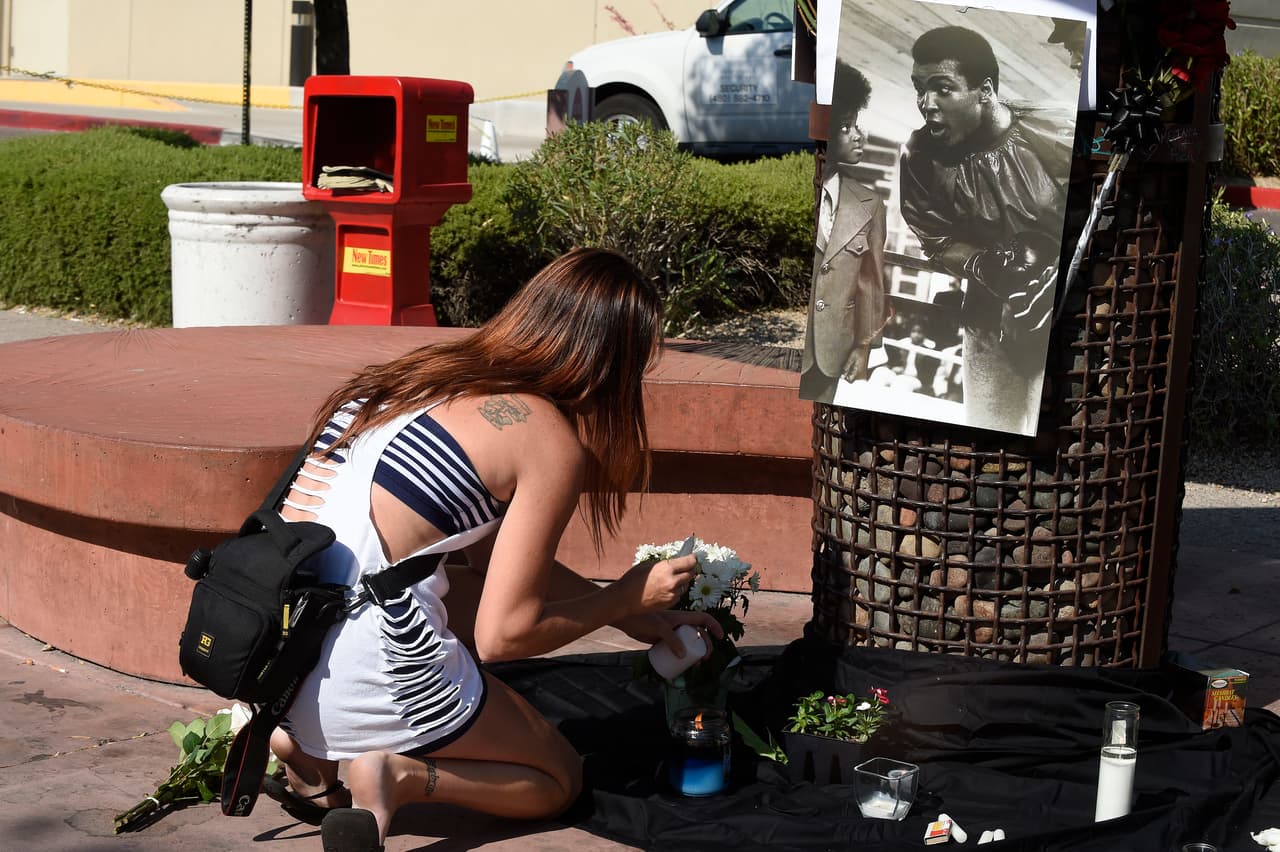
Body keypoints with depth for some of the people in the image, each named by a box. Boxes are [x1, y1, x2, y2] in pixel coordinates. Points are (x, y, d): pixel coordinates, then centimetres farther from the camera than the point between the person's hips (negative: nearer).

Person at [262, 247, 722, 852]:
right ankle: (397, 775, -8)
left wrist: (635, 617, 28)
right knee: (558, 779, 18)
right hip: (358, 680, -7)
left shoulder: (433, 373, 16)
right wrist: (626, 599, 10)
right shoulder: (552, 440, -7)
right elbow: (503, 634, -6)